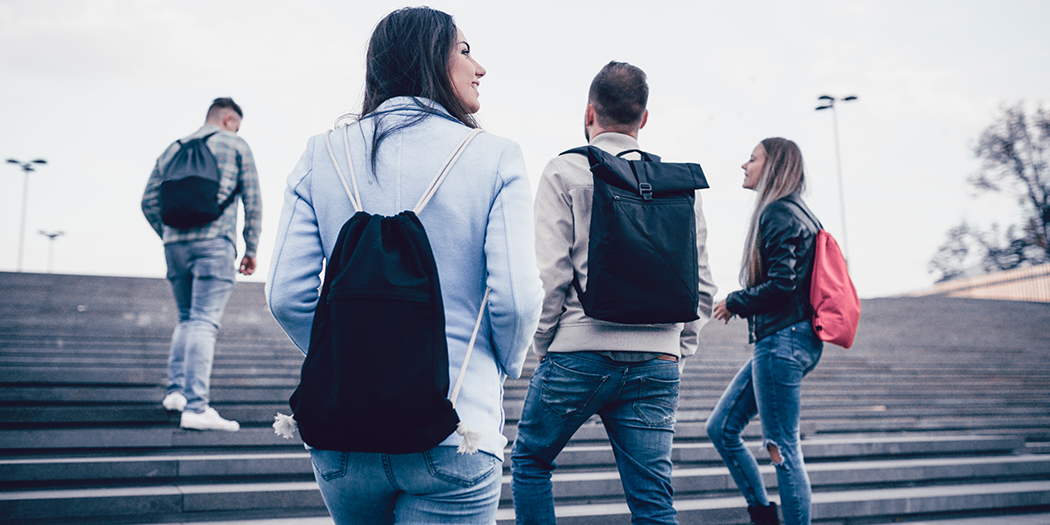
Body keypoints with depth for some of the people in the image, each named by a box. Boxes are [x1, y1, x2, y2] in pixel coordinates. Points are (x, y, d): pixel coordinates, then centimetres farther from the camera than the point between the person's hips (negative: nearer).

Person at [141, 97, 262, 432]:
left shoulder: (173, 149, 21)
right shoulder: (235, 145, 8)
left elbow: (149, 202, 15)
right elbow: (252, 201, 3)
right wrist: (251, 249, 8)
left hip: (175, 244, 5)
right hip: (214, 243, -5)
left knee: (186, 319, 19)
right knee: (204, 322, -11)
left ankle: (176, 391, 13)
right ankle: (196, 407, -16)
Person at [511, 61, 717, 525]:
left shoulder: (564, 172, -1)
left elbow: (548, 273, -9)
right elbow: (701, 283, 9)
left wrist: (543, 345, 3)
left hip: (580, 354, -3)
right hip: (657, 363, 4)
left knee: (529, 460, 21)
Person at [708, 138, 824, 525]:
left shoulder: (778, 214, -11)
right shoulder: (789, 212, 19)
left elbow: (782, 284, -20)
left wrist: (735, 302, -6)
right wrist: (741, 304, 13)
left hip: (782, 341, -10)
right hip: (778, 342, 10)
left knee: (782, 449, -3)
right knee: (721, 428, 13)